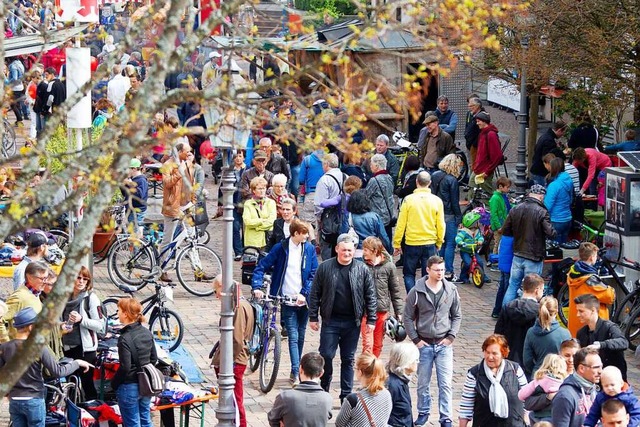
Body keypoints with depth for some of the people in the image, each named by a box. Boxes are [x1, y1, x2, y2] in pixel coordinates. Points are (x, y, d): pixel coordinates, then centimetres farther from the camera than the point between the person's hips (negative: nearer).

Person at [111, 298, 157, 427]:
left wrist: (113, 383, -7)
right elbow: (154, 358, 9)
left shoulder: (125, 339, -22)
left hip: (129, 387, -7)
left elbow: (124, 368, -21)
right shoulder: (147, 333, 1)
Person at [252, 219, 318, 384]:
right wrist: (257, 287, -15)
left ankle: (296, 370, 20)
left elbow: (313, 275, 3)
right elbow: (261, 267, -2)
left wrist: (304, 293, -10)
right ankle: (296, 372, -12)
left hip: (304, 301, 3)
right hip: (287, 301, -3)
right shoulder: (280, 248, -4)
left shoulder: (310, 249, 2)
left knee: (300, 337, 10)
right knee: (293, 337, -9)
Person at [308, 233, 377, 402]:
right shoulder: (325, 268, -2)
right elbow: (315, 294, 2)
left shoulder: (362, 270, -1)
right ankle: (323, 390, 16)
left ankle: (346, 396, 15)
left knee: (348, 359, 8)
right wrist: (313, 317, 0)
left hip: (352, 322, 1)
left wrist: (371, 320, 0)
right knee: (326, 356, -4)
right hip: (330, 320, -1)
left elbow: (370, 296, 3)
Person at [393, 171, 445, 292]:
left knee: (409, 274, 11)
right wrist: (439, 243, 17)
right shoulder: (437, 201, -4)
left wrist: (396, 243, 4)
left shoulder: (408, 199, -9)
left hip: (411, 244, -1)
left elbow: (401, 224, -6)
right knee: (428, 276, 9)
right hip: (430, 244, 1)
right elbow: (440, 225, 2)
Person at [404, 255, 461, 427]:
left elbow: (457, 316, 10)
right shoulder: (416, 292, -5)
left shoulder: (451, 291, 0)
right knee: (423, 383, 9)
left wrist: (451, 336, -1)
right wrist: (415, 339, -4)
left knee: (445, 383, -2)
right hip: (424, 344, 0)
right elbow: (408, 317, 1)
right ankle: (423, 413, 26)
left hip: (444, 344, 1)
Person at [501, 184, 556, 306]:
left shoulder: (515, 209, 1)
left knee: (512, 286, 15)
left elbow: (505, 231, 6)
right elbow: (550, 234, -19)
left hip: (517, 256, 5)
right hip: (534, 258, -5)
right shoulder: (542, 212, -15)